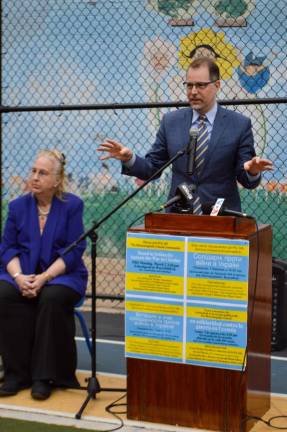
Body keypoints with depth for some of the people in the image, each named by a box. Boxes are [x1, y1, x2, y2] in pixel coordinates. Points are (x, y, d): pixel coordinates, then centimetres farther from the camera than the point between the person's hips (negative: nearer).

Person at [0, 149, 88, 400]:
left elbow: (74, 251, -9)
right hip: (23, 274, 3)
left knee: (52, 298, -35)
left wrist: (44, 277, -21)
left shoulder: (72, 205, -2)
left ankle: (45, 376, -22)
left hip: (62, 275, -3)